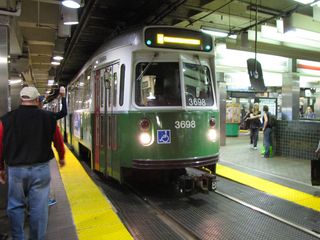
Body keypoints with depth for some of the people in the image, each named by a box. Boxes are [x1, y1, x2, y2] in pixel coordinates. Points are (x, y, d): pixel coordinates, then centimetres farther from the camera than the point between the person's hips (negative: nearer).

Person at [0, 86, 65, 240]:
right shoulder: (48, 118, -3)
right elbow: (58, 141, 8)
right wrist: (61, 158, 26)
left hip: (15, 169, 1)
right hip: (41, 168, 0)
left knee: (15, 206, 17)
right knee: (38, 207, 8)